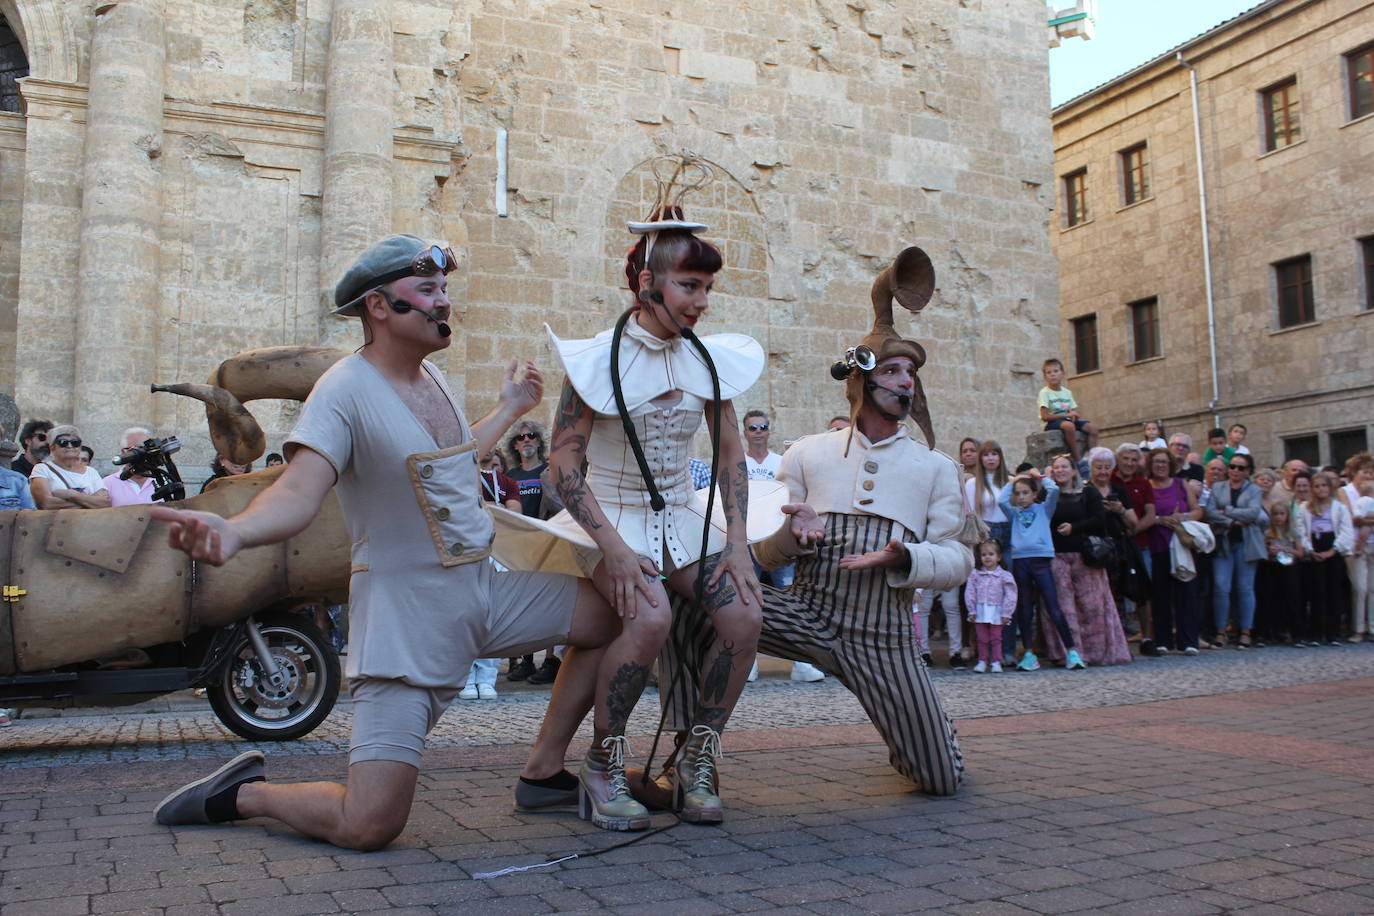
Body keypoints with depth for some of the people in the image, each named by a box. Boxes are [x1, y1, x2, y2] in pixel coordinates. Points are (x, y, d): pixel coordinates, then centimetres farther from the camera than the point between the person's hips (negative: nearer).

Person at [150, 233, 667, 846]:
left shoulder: (431, 376, 12)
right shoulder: (345, 391, -15)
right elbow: (299, 490, -30)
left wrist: (509, 409, 39)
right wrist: (232, 532, -51)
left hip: (488, 588, 8)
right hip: (408, 617, -8)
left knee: (645, 617, 1)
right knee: (367, 827, -13)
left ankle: (545, 772, 14)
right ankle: (241, 793, 18)